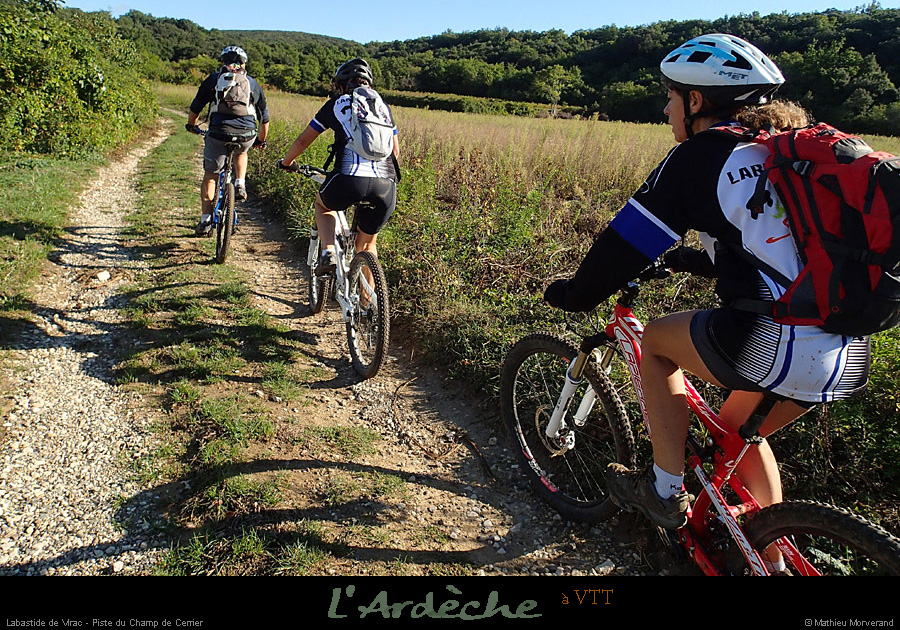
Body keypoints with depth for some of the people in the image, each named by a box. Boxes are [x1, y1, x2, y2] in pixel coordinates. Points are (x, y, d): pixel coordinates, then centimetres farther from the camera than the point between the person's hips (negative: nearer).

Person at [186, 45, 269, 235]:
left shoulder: (213, 79, 16)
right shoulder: (252, 84, 20)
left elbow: (195, 109, 20)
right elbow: (264, 118, 23)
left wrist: (191, 125, 40)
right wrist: (261, 141, 39)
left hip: (218, 134, -1)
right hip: (247, 135, 1)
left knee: (209, 177, 16)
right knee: (241, 152, 37)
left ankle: (205, 220, 14)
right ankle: (240, 184, 15)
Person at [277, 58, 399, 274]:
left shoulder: (336, 104, 17)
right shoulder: (383, 107, 24)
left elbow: (302, 141, 23)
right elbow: (395, 151, 30)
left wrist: (286, 162, 41)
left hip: (349, 180, -3)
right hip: (385, 186, 3)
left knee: (323, 204, 32)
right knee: (367, 245, 24)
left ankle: (328, 252, 10)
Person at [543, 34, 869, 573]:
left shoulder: (702, 155, -2)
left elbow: (627, 243, 0)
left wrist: (575, 295, 16)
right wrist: (692, 260, 42)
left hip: (775, 346, -8)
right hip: (851, 356, 8)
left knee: (655, 340, 17)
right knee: (738, 430, 29)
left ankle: (667, 494, 21)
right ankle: (774, 561, 40)